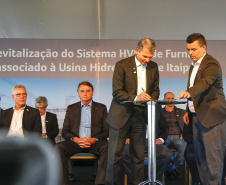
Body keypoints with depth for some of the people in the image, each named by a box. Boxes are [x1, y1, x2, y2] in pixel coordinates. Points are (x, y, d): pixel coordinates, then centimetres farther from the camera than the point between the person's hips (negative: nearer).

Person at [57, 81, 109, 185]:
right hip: (75, 142, 1)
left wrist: (93, 139, -11)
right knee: (59, 147, -28)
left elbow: (107, 131, 8)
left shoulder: (101, 108, 14)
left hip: (95, 143, -1)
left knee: (108, 147, -34)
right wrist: (76, 139, -10)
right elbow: (65, 132, 11)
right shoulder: (71, 109, 17)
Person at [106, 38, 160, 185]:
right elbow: (117, 93, -10)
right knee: (114, 154, 1)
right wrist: (135, 98, -25)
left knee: (138, 155, 9)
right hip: (121, 115, -3)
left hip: (140, 115, 4)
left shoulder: (153, 67, 8)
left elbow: (156, 90, 16)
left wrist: (150, 100, -6)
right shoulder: (122, 65, -7)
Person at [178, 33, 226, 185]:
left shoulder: (212, 64, -13)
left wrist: (188, 93, -49)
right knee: (200, 155, 13)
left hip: (211, 117, -9)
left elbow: (205, 82, -32)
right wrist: (188, 110, 19)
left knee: (213, 155, -4)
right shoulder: (194, 66, 16)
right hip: (197, 117, 9)